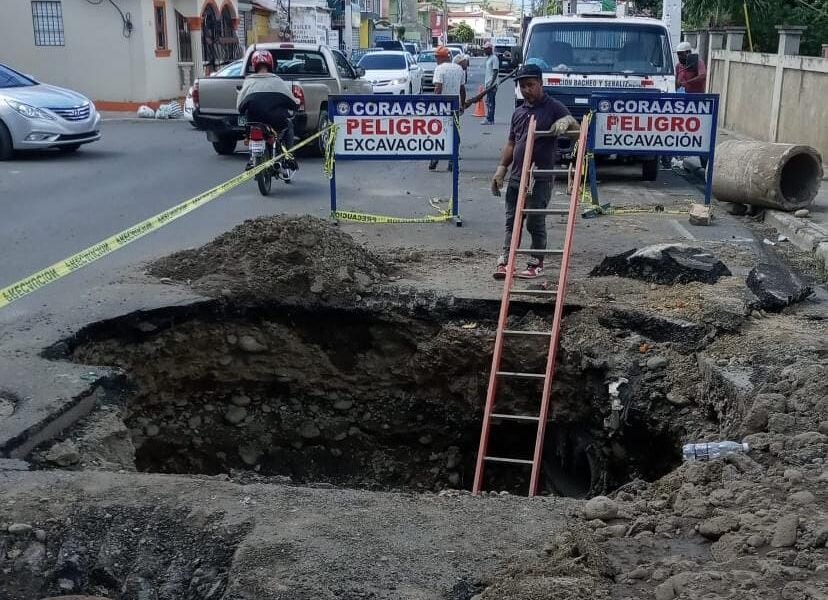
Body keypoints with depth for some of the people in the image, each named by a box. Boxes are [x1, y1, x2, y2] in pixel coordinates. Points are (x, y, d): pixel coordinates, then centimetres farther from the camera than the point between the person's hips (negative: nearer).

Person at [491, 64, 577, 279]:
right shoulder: (519, 112, 17)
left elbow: (575, 128, -7)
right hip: (516, 176, 6)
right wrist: (501, 168, 11)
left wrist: (566, 120, -30)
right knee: (512, 221, 6)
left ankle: (537, 264, 12)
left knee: (535, 222, 0)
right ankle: (504, 262, 8)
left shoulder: (553, 107, -1)